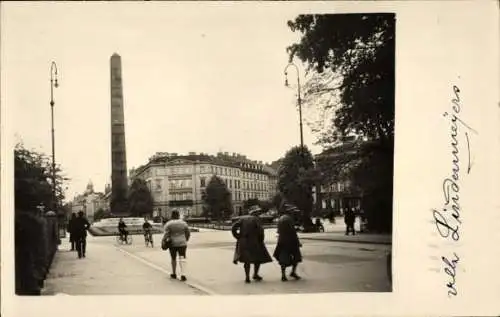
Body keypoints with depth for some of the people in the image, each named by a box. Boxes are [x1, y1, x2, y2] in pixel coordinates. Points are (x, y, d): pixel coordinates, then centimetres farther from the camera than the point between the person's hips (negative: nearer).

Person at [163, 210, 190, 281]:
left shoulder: (168, 224, -6)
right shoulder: (183, 223, 2)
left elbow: (166, 234, -14)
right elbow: (188, 233, 6)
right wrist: (186, 240, 20)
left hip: (173, 244, -1)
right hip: (182, 243, 1)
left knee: (173, 258, 15)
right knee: (182, 259, -3)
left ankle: (174, 274, 26)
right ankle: (183, 275, -15)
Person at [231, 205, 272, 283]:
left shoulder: (242, 218, 6)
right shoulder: (256, 219, -8)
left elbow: (233, 228, -2)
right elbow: (260, 230, -18)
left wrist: (238, 237, 5)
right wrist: (261, 240, -3)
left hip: (243, 242, 5)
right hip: (254, 242, -5)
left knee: (247, 260, 16)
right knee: (259, 257, 16)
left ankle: (247, 277, 10)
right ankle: (255, 274, 23)